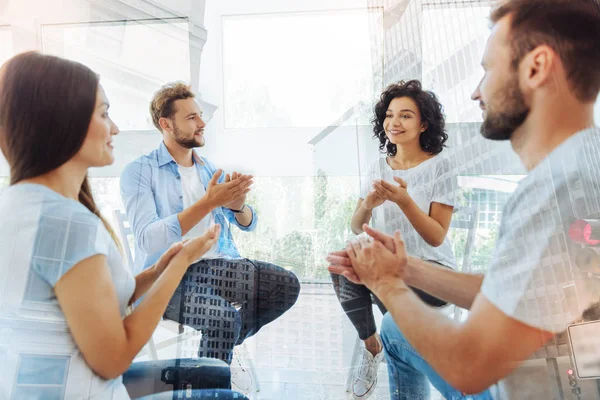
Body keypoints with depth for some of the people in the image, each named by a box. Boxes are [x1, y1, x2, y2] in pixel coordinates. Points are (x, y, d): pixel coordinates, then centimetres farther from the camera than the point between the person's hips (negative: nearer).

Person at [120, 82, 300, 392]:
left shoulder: (210, 169, 14)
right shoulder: (139, 171, -4)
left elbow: (249, 224, 9)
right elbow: (149, 240, -19)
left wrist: (237, 204, -15)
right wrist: (207, 203, -25)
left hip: (218, 266, 6)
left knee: (287, 284, -16)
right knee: (224, 317, -33)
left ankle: (224, 346, 8)